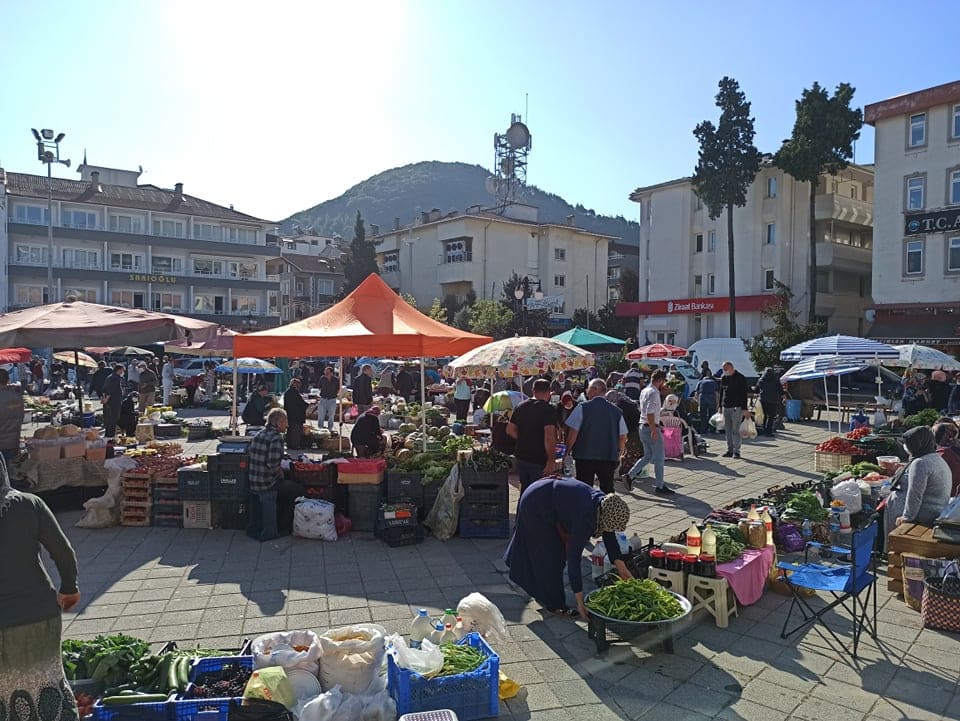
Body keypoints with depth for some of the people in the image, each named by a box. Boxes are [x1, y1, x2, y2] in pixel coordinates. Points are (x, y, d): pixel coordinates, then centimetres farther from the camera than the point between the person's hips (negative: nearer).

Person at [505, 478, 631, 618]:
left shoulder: (605, 504, -17)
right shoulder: (584, 519, -37)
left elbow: (610, 537, -1)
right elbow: (574, 559, -33)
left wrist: (621, 567, -5)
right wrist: (580, 602, -30)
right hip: (535, 505, -8)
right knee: (551, 555, -3)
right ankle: (553, 604, 14)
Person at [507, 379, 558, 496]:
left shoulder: (520, 406, 7)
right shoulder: (548, 409, -15)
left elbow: (510, 430, 12)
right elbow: (549, 437, -24)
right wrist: (551, 461, -20)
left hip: (521, 456, 7)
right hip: (539, 460, -7)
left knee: (525, 490, 19)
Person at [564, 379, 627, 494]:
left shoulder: (582, 408, -6)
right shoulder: (616, 411, 4)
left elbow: (573, 432, -10)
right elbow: (623, 437, 7)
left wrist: (568, 451, 1)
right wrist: (618, 454, 20)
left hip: (585, 456, -3)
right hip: (609, 457, 3)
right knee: (607, 490, 12)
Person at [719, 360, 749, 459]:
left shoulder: (740, 378, -5)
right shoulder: (724, 378, 13)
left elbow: (744, 394, -7)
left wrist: (744, 408, -12)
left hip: (736, 407, -6)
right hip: (726, 407, 6)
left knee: (735, 430, -6)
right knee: (727, 430, 7)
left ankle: (736, 451, -1)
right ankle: (730, 450, 14)